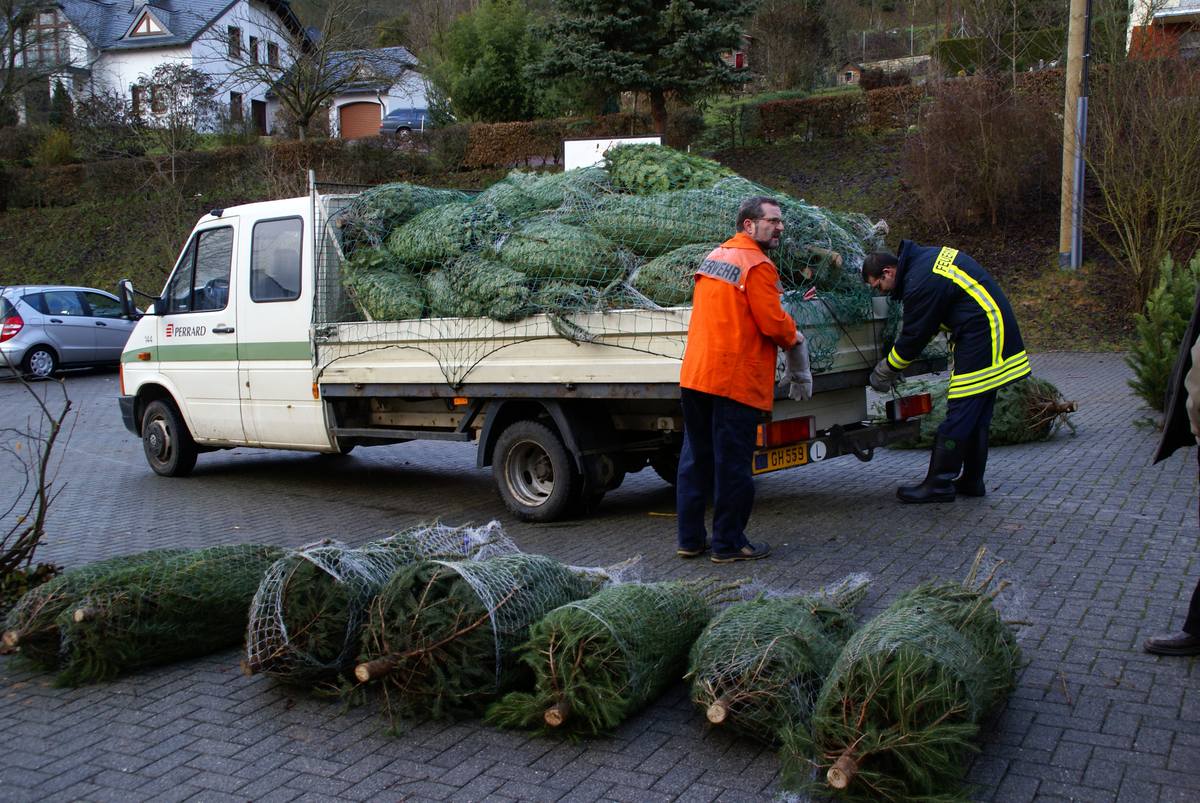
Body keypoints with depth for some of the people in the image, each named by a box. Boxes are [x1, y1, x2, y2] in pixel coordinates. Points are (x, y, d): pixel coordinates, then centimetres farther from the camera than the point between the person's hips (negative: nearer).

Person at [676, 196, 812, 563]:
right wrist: (794, 338, 7)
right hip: (735, 379, -8)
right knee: (732, 464, 1)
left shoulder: (713, 257, 15)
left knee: (696, 458, 12)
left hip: (694, 375, 8)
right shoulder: (757, 265, -11)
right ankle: (728, 543, 9)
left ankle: (690, 539, 19)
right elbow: (774, 323, -15)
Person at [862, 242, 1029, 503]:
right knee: (976, 416, 15)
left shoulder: (921, 283, -20)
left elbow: (913, 337, -12)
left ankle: (939, 485, -3)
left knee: (959, 415, -7)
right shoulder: (929, 256, 11)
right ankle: (971, 481, 22)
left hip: (979, 340, -10)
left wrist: (885, 371, 2)